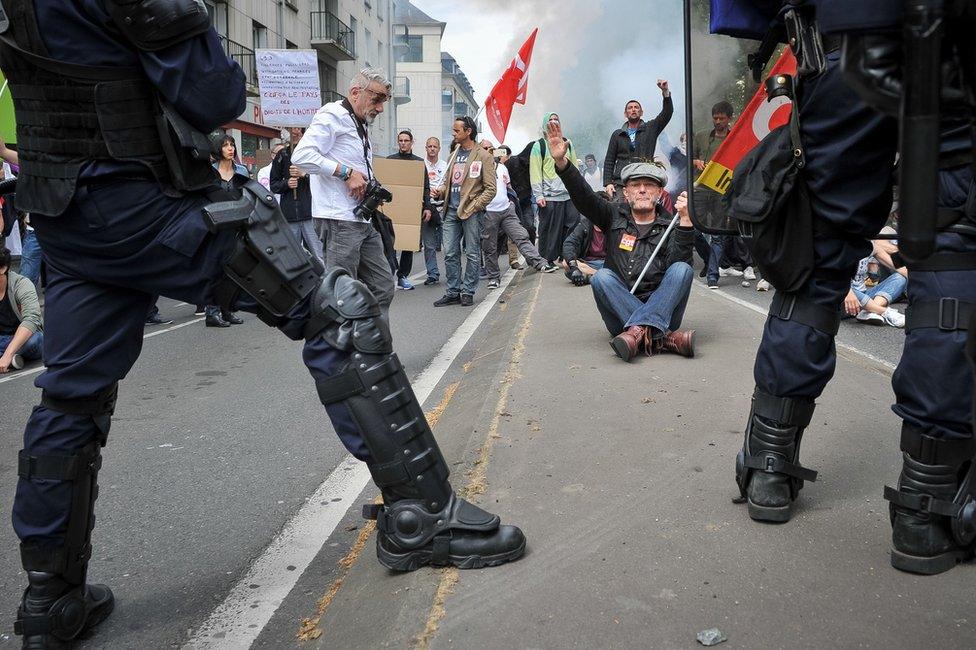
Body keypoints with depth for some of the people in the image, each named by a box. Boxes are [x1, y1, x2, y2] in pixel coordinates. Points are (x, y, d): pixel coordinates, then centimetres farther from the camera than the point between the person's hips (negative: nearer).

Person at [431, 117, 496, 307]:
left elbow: (490, 188, -5)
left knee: (472, 254, 2)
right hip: (451, 211, 6)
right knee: (450, 254, 4)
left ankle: (468, 292, 9)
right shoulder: (454, 155, 17)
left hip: (471, 212, -6)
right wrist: (440, 191, 3)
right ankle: (453, 292, 12)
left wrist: (474, 206, -14)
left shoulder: (483, 156, -2)